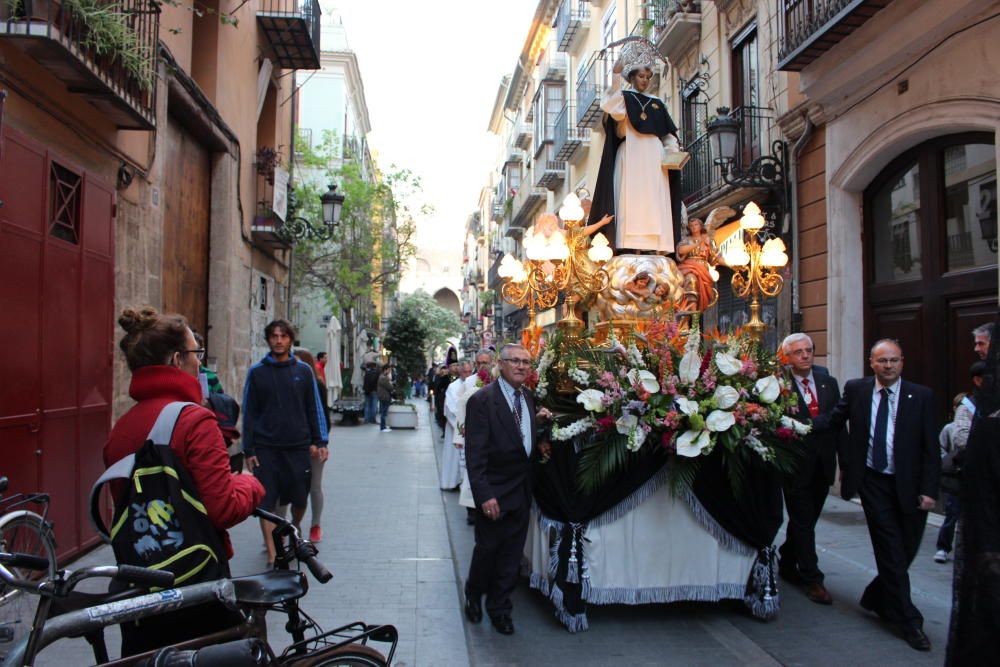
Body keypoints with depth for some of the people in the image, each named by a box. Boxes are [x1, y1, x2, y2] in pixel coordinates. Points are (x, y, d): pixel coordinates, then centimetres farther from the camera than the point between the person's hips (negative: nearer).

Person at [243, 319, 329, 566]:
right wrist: (249, 450, -1)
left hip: (298, 446, 1)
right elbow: (249, 413, 3)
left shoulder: (303, 370, 6)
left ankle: (295, 530, 39)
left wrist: (319, 442, 2)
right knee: (266, 501, -1)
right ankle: (272, 553, 7)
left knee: (300, 499, 10)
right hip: (266, 448, -1)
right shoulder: (257, 372, 3)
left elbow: (314, 407, 8)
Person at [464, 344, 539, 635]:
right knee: (487, 548, 10)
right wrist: (484, 495, -21)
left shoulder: (529, 397, 6)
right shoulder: (482, 400, -14)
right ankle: (473, 595, 36)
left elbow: (530, 440, 12)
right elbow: (475, 453, -17)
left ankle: (499, 606, 30)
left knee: (511, 553, 13)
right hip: (495, 491, -5)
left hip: (522, 490, 6)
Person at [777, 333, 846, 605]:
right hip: (796, 464, -6)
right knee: (803, 521, 2)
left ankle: (787, 564, 35)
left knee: (807, 519, 17)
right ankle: (812, 579, 10)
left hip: (823, 464, 6)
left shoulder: (829, 383, 7)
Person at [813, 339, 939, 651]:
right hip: (873, 481, -1)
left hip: (909, 485, 1)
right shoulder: (856, 390, 1)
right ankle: (908, 621, 8)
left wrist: (928, 489, -7)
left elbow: (930, 448, -1)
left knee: (906, 550, 8)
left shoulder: (921, 396, -1)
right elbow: (834, 420, 5)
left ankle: (876, 597, 32)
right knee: (892, 551, -2)